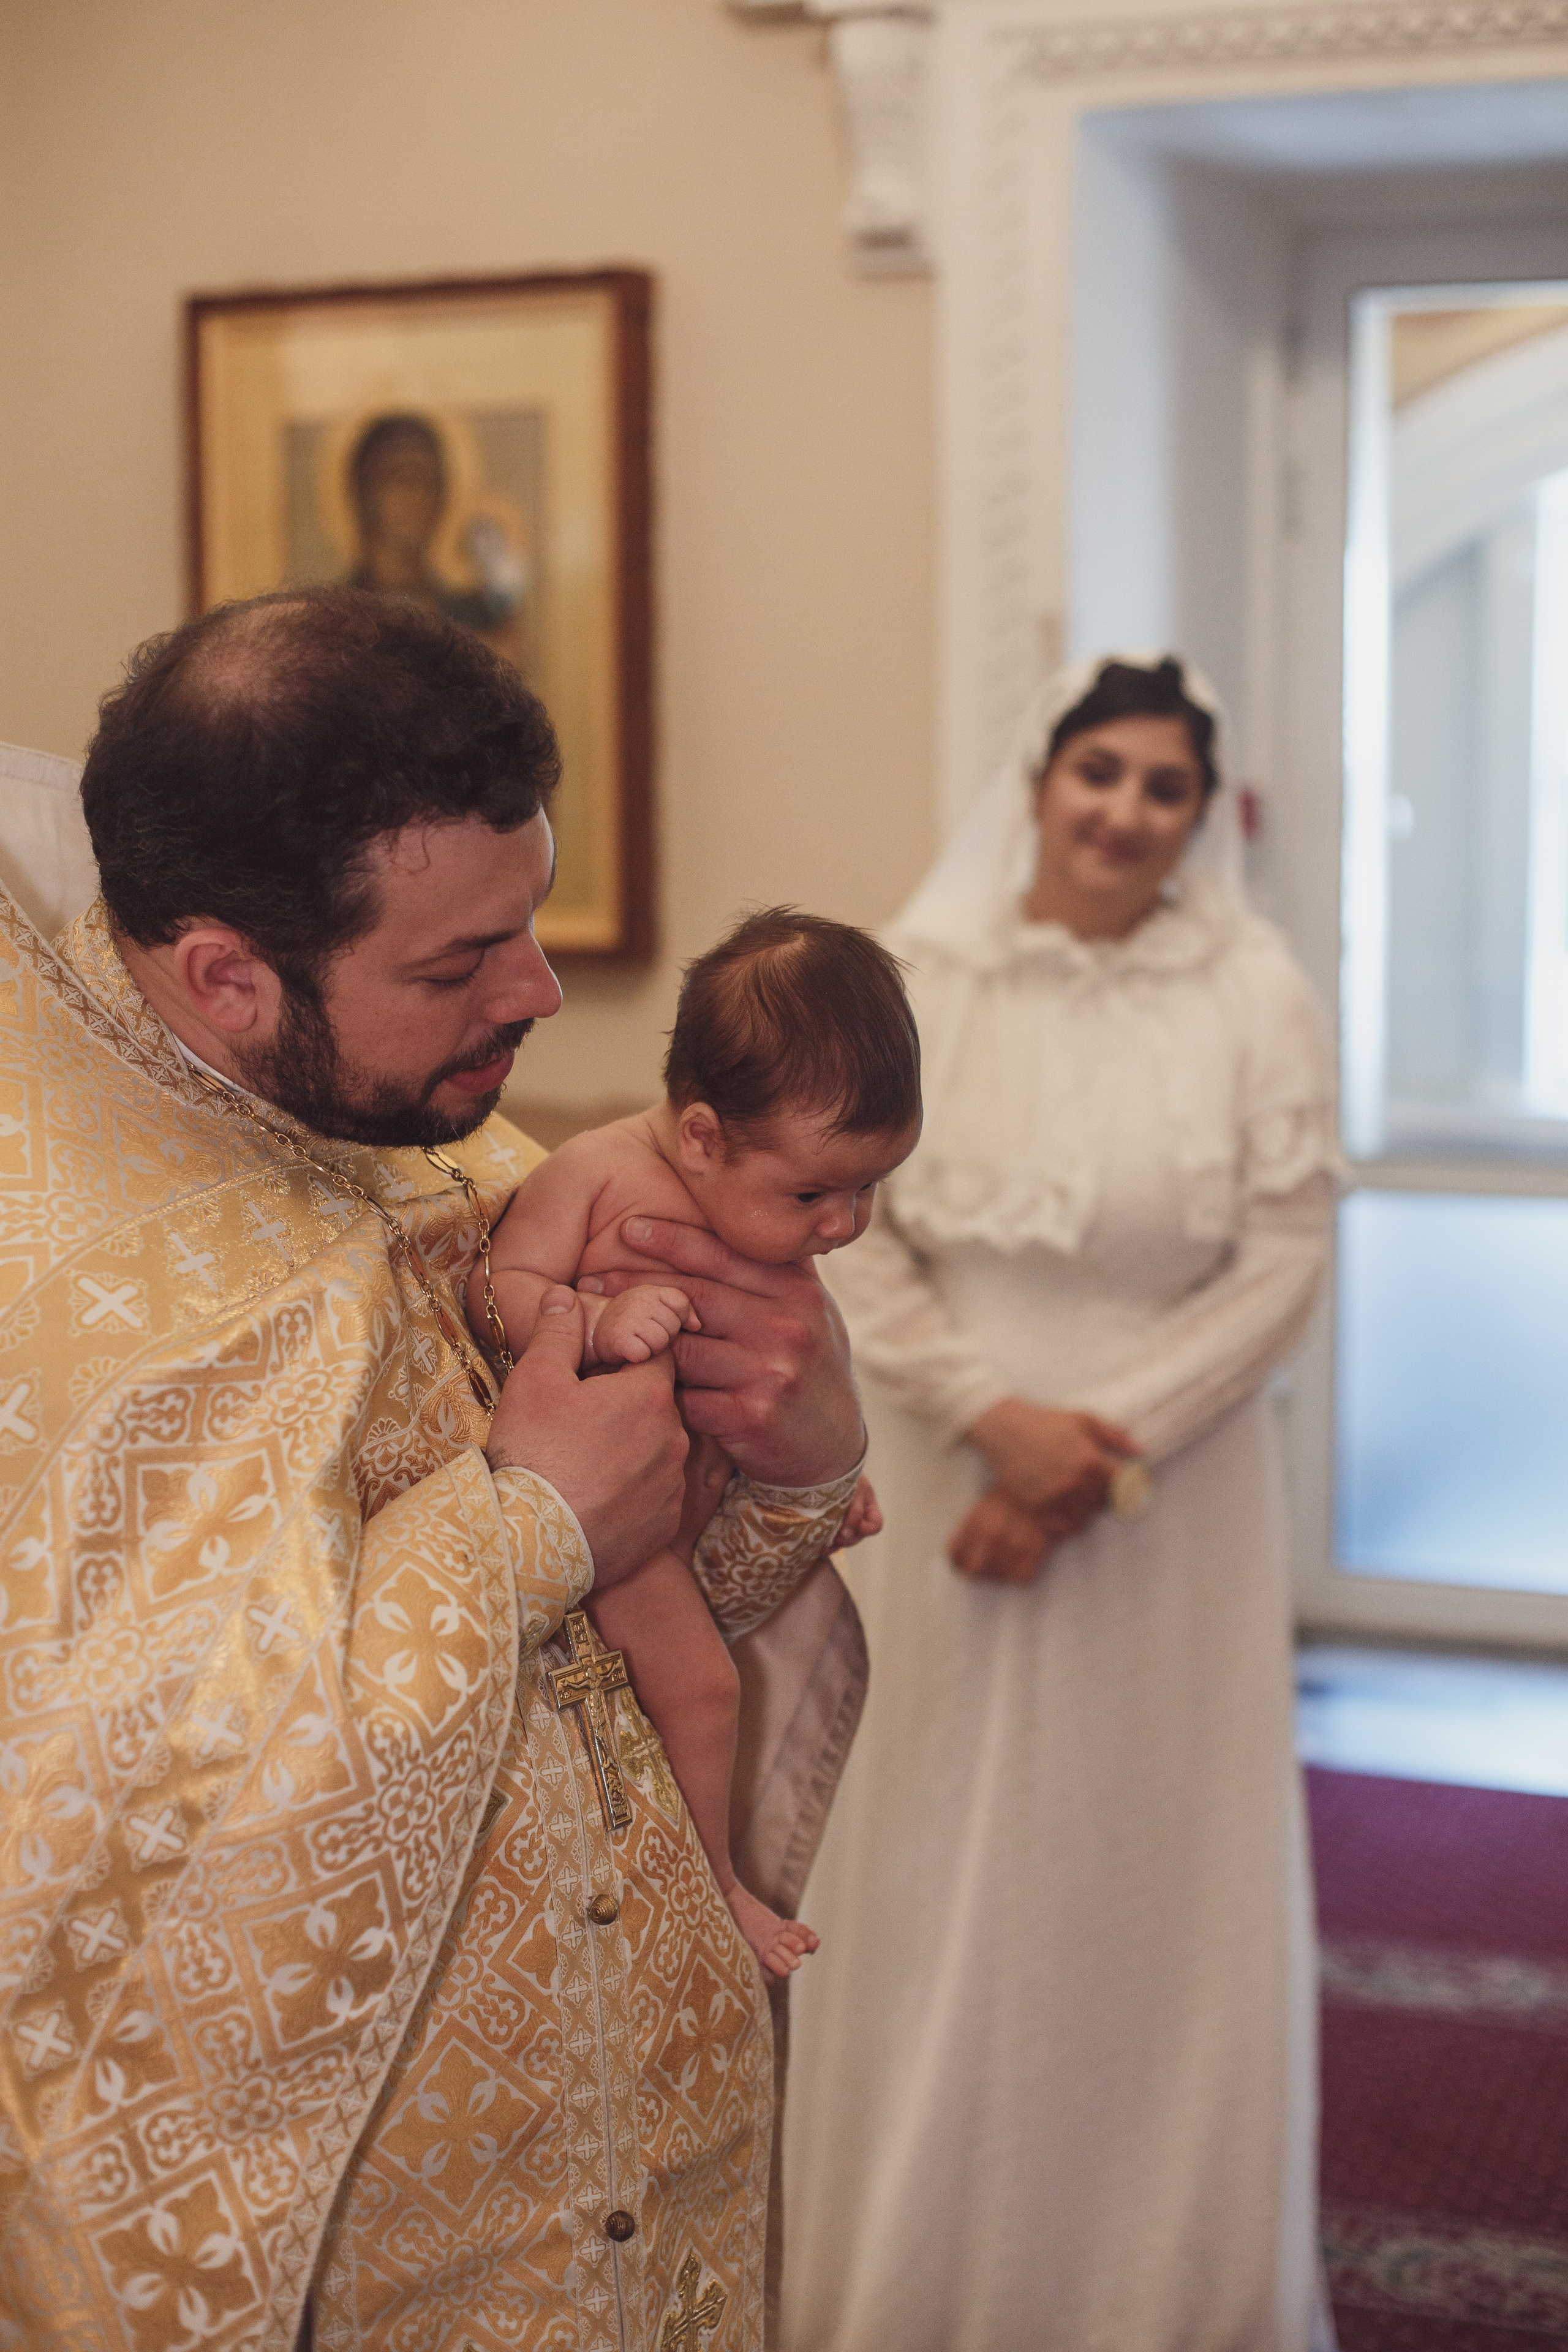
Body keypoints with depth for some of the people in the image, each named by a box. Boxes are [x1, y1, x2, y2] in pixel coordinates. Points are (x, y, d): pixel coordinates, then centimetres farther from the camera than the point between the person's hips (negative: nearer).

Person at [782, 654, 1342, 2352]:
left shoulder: (1254, 993, -3)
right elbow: (850, 1236, -3)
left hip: (1171, 1502, 0)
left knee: (1150, 1886, 7)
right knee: (935, 1886, 8)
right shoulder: (915, 983, -1)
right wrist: (995, 1416, -14)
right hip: (944, 1488, 1)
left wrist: (1106, 1449, -12)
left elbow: (1282, 1260, -5)